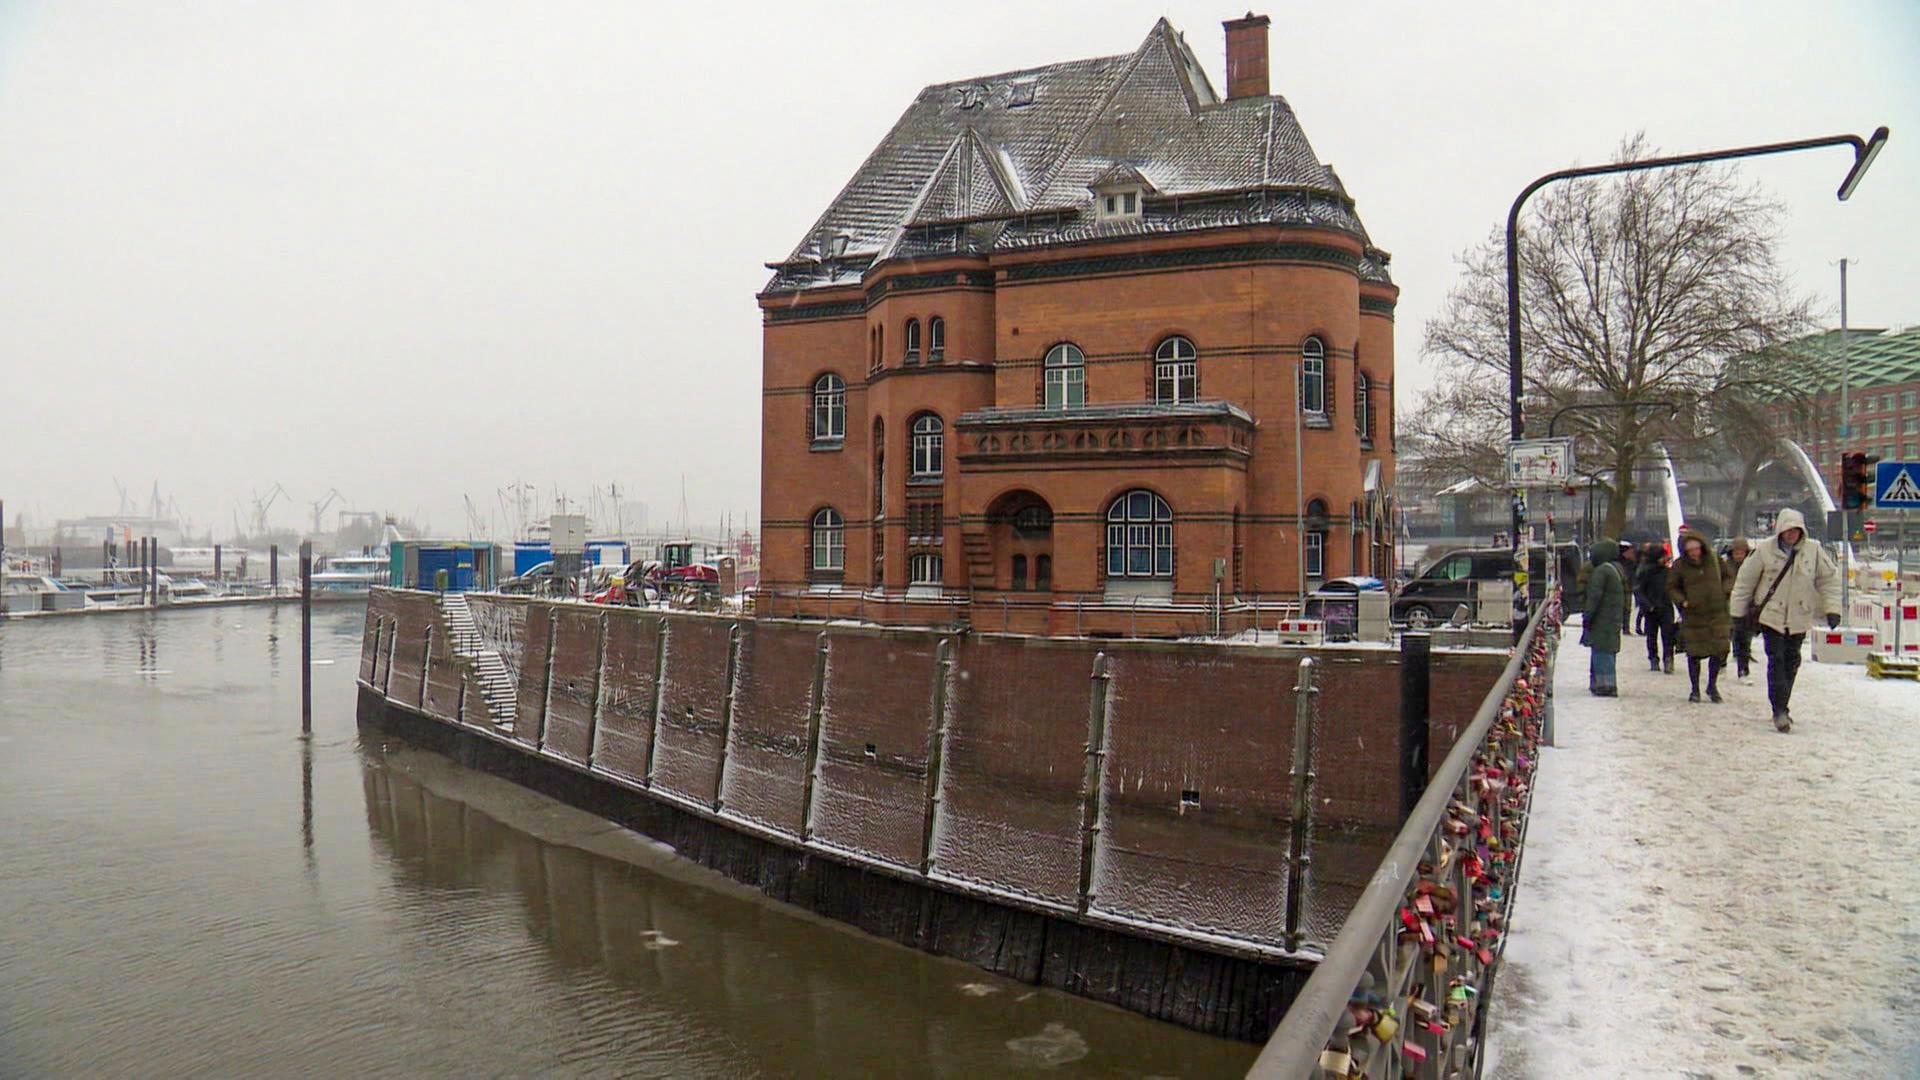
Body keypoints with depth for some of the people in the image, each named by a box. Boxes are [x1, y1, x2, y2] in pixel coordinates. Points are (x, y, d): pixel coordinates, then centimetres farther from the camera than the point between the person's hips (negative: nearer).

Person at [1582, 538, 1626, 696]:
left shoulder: (1601, 571, -15)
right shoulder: (1618, 569, 14)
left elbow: (1595, 596, -19)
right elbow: (1625, 595, 19)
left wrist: (1587, 617, -15)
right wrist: (1624, 617, 23)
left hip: (1602, 620, -9)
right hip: (1615, 619, 9)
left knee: (1601, 652, -7)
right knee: (1609, 652, 15)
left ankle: (1606, 685, -8)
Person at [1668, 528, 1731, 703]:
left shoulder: (1714, 559, 0)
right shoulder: (1679, 565, -5)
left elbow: (1727, 577, 15)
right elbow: (1671, 588, 3)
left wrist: (1724, 591, -2)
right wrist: (1682, 601, -13)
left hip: (1717, 613, 2)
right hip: (1693, 616, -1)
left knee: (1720, 650, 0)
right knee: (1694, 653, 4)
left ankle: (1712, 686, 21)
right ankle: (1695, 689, 19)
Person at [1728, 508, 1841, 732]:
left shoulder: (1814, 550, -3)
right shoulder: (1765, 551, -8)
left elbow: (1829, 578, 7)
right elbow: (1745, 580, 1)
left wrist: (1832, 608, 1)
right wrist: (1738, 611, 5)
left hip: (1799, 618, 3)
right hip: (1771, 616, -3)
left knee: (1791, 663, 10)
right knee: (1776, 660, -9)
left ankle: (1782, 707, 23)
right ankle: (1779, 711, -7)